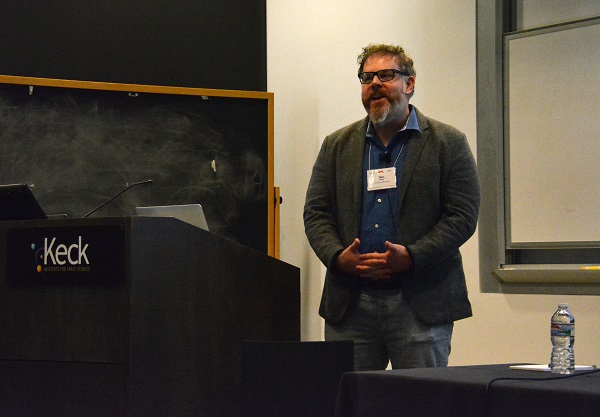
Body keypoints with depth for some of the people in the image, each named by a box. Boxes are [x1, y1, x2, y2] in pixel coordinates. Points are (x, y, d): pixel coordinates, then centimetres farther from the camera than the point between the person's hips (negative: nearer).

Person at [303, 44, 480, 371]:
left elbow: (463, 216, -2)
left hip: (421, 305, -2)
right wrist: (337, 257, -9)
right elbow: (315, 213, 10)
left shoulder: (448, 144, 4)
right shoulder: (336, 146, 14)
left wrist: (410, 257, -14)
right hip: (350, 304, 3)